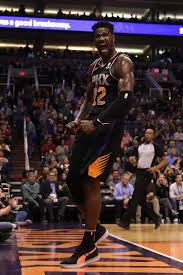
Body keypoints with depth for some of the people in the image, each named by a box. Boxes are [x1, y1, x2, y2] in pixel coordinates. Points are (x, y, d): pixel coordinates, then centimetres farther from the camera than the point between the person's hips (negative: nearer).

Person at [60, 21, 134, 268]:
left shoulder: (122, 63, -7)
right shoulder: (94, 66, 19)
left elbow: (126, 99, -20)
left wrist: (96, 123, -24)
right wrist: (78, 120, 7)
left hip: (108, 127, -9)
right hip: (91, 125, 9)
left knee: (90, 181, -13)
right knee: (73, 180, 6)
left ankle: (89, 247, -4)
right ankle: (96, 229, 23)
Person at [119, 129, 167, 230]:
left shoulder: (155, 147, -2)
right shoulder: (139, 146, 15)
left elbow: (164, 161, -2)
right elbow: (135, 159, 23)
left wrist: (155, 168, -16)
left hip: (147, 173, -7)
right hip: (139, 172, 7)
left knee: (135, 198, -11)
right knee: (141, 199, 8)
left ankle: (125, 222, -9)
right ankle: (155, 218, 20)